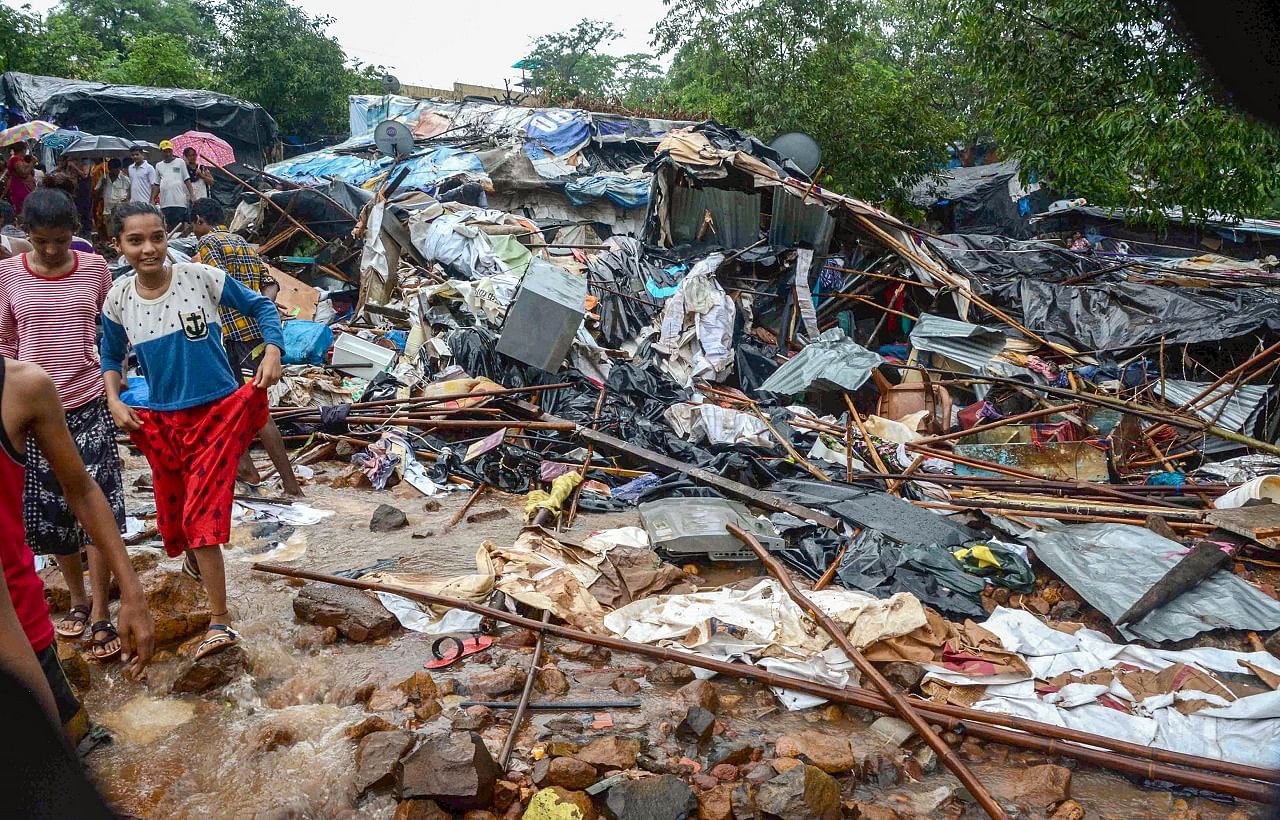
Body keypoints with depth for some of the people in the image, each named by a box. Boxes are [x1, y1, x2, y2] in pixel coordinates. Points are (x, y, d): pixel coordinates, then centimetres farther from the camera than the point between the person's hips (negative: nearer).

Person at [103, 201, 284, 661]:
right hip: (162, 421, 4)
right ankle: (194, 557, 52)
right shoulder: (119, 299, -2)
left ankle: (219, 622, -4)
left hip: (218, 411, -4)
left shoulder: (201, 277, -11)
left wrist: (273, 352, -17)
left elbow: (260, 307, -1)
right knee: (175, 515, 16)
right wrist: (114, 401, -2)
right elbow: (111, 356, 14)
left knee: (202, 515, -11)